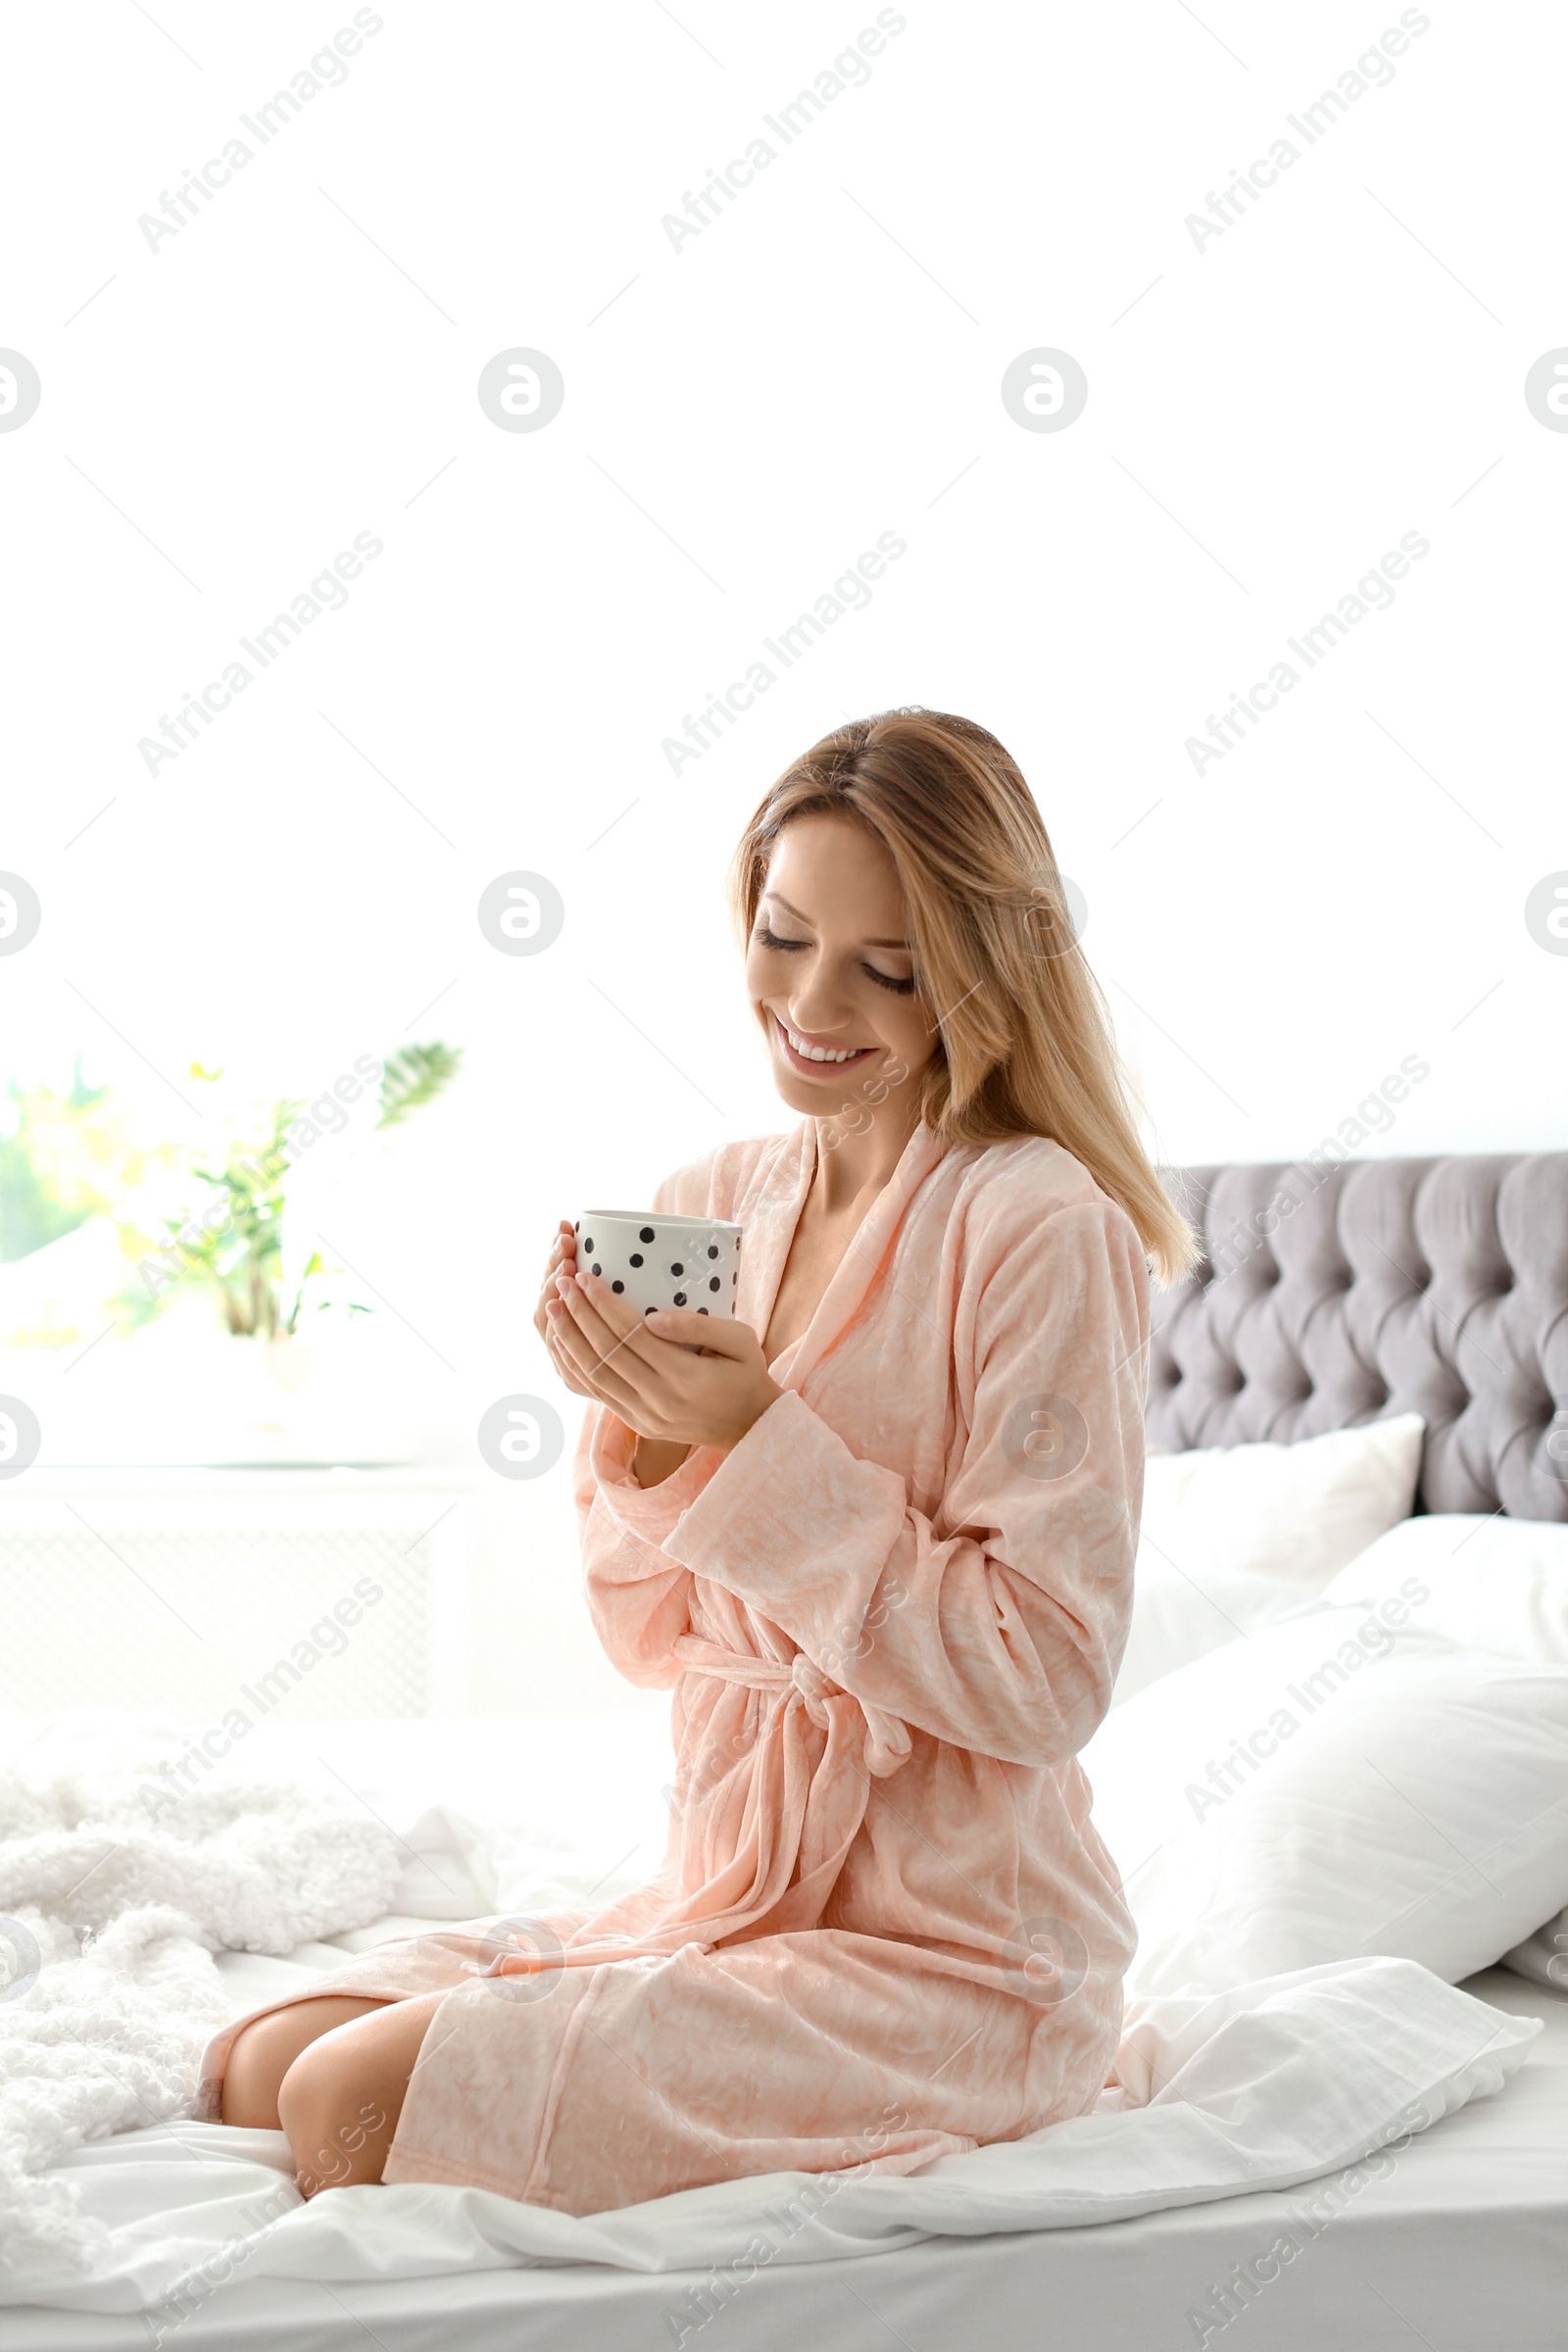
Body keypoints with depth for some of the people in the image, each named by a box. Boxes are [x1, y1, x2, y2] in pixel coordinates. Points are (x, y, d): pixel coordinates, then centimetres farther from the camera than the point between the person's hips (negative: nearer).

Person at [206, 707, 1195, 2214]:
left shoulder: (1043, 1232, -15)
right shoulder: (709, 1208, 5)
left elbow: (1047, 1676, -18)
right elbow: (653, 1640, 9)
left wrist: (759, 1440, -22)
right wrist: (637, 1424, -11)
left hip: (952, 1961, -6)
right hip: (723, 1902, 7)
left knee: (353, 2101, -15)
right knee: (256, 2064, -4)